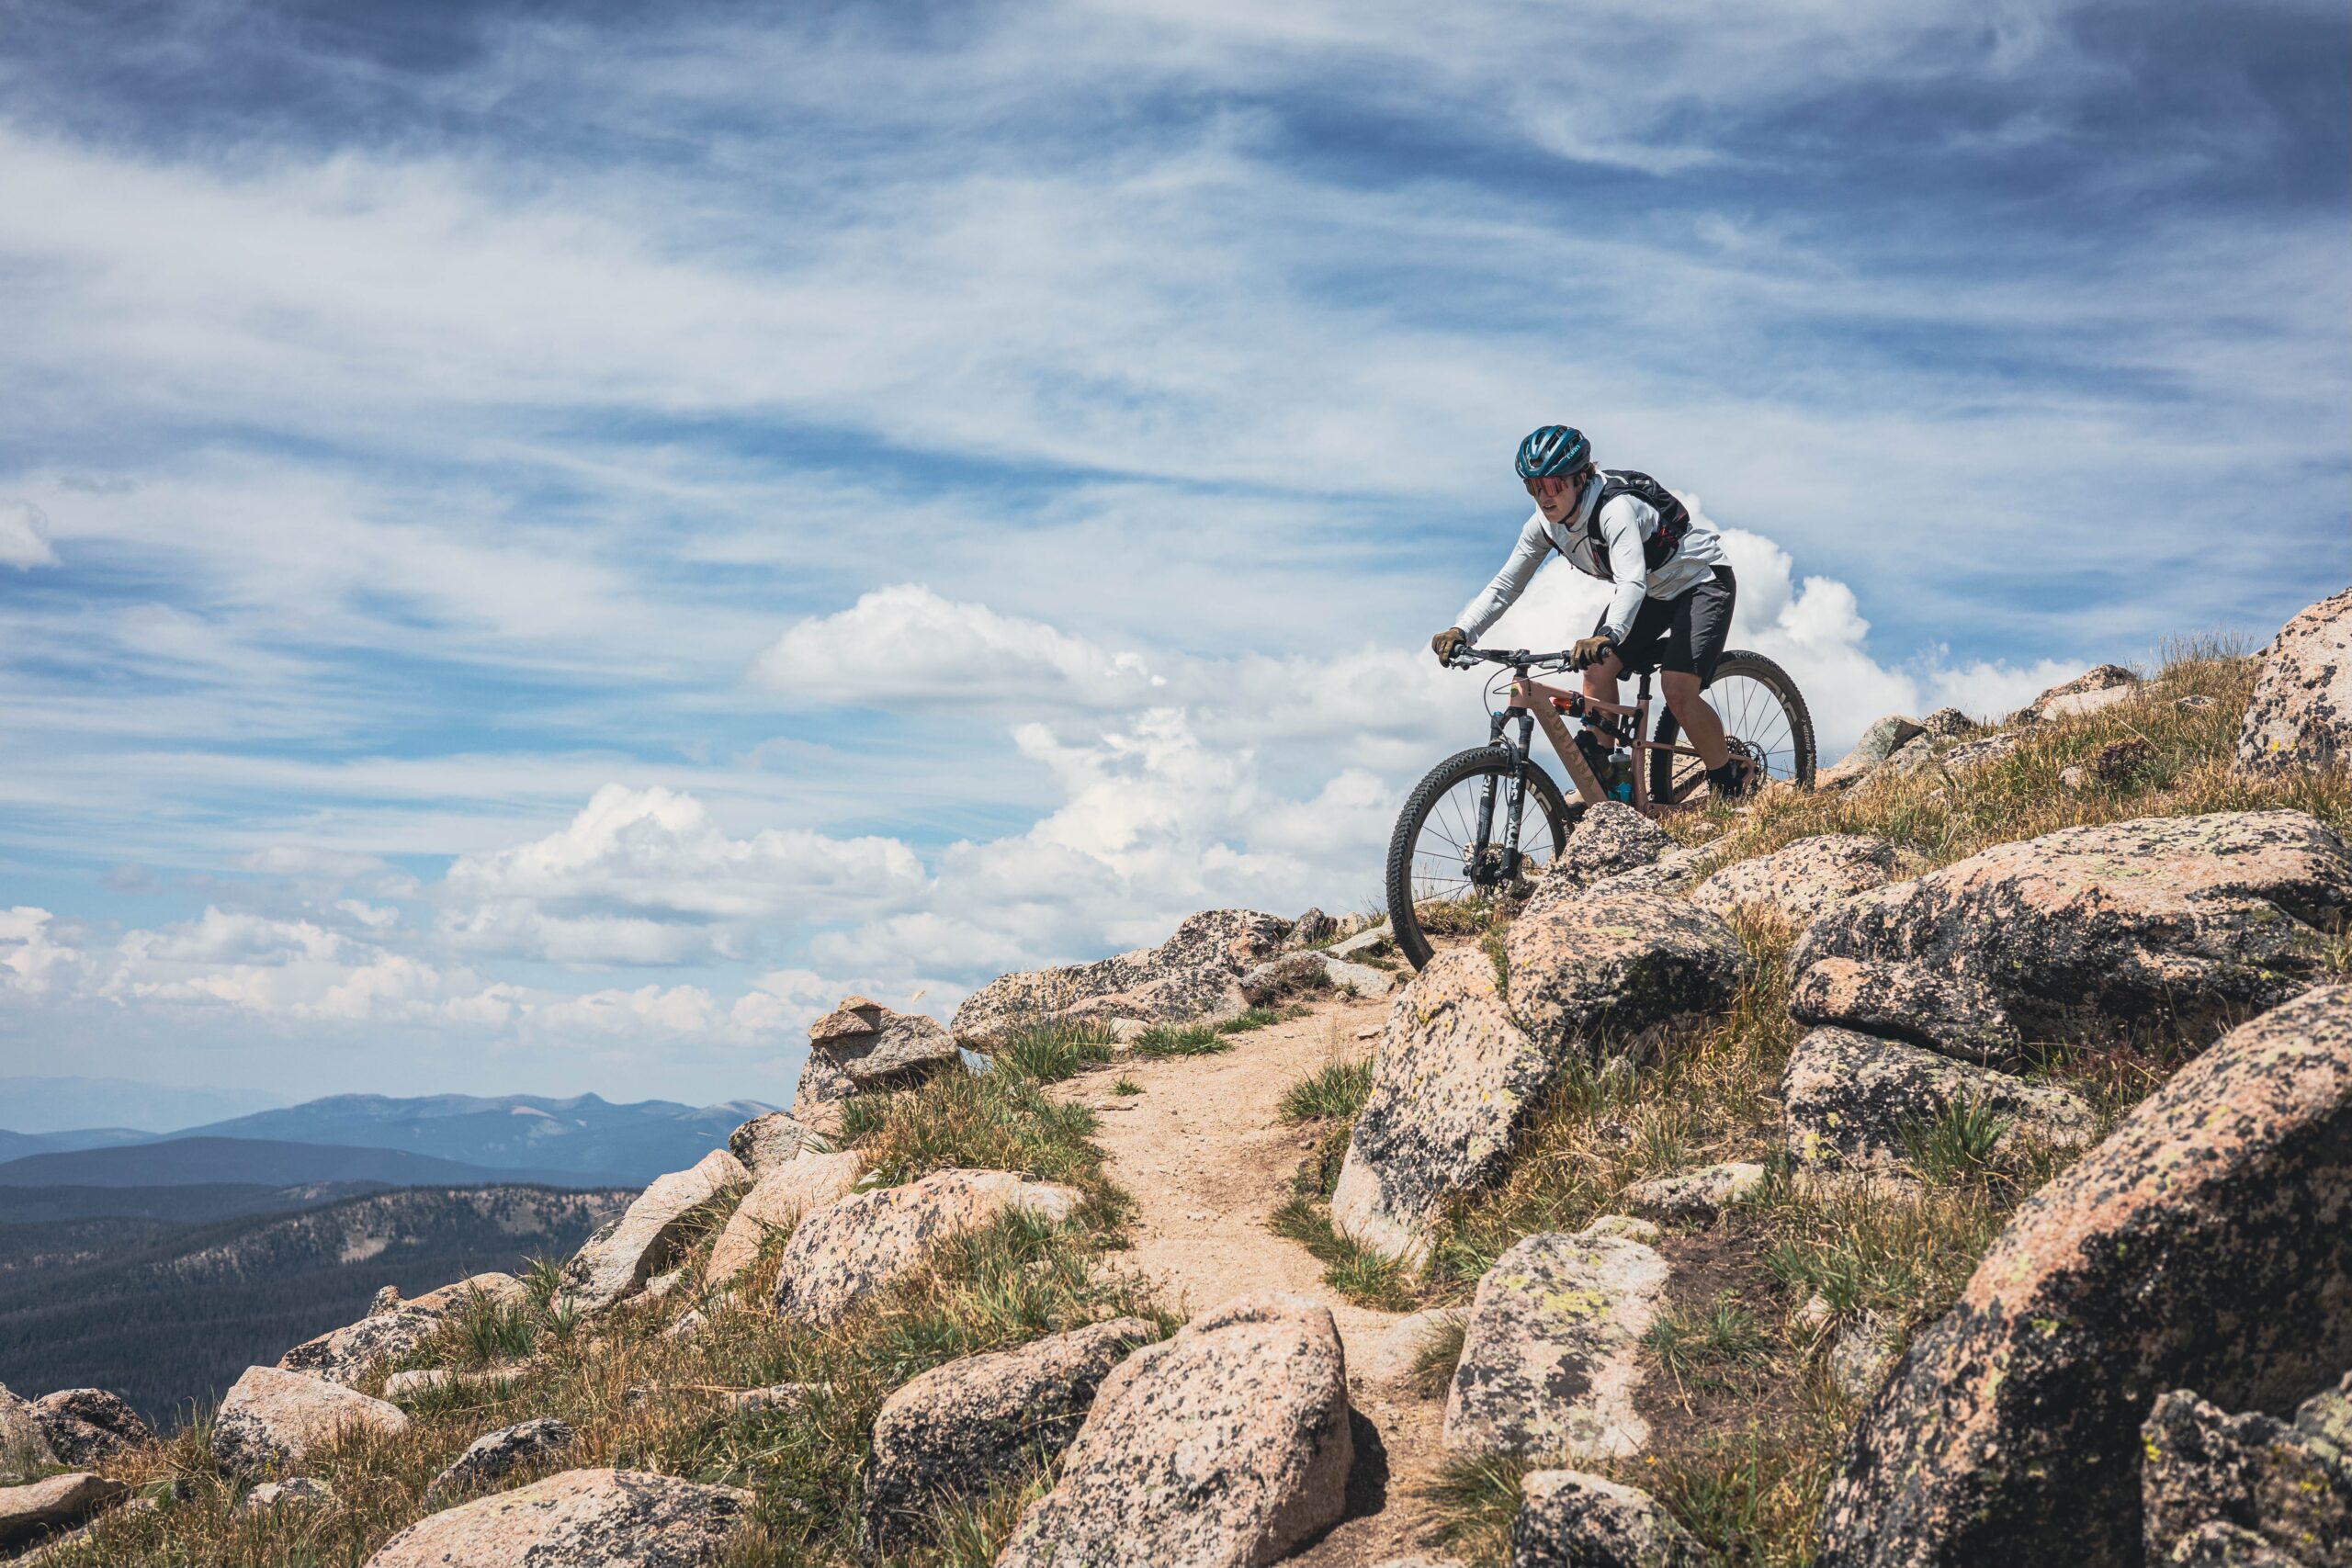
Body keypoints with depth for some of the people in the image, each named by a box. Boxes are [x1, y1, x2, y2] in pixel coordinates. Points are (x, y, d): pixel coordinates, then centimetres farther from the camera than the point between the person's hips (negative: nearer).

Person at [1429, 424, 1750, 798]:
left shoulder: (1615, 508, -35)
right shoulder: (1544, 525, -12)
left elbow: (1631, 581, -49)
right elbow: (1504, 586, -11)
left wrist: (1608, 636, -67)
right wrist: (1461, 631, -28)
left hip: (1701, 580, -7)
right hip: (1652, 589, 8)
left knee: (1678, 688, -22)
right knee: (1598, 668, -13)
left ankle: (1733, 783, -4)